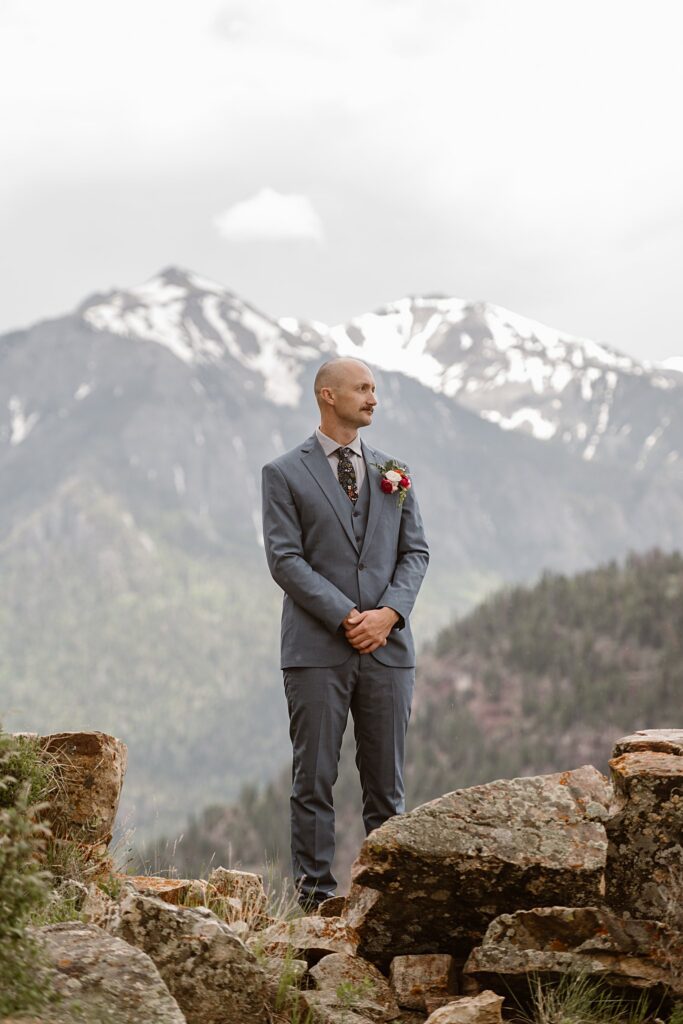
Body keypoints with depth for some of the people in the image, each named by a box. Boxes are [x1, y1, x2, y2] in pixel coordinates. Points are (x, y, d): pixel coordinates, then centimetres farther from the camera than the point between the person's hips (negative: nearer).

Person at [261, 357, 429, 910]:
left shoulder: (394, 472, 14)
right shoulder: (284, 474, 2)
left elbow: (416, 552, 10)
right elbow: (285, 559, -6)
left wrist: (389, 612, -8)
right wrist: (345, 617, -15)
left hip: (388, 645, 4)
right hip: (317, 649, -3)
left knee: (387, 781, 6)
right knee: (314, 779, 0)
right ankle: (315, 895, 6)